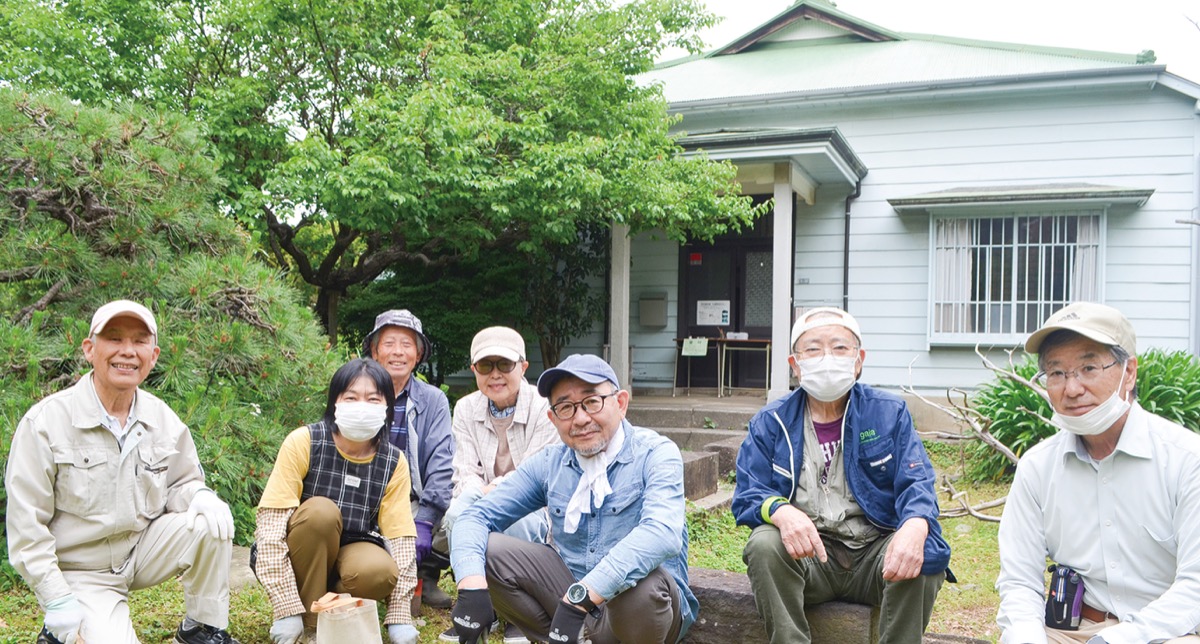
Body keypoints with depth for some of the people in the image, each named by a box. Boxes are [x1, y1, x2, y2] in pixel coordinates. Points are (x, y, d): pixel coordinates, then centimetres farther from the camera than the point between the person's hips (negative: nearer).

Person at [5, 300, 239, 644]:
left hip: (144, 550, 4)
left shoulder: (162, 418, -2)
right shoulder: (45, 421, -15)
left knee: (213, 521, -20)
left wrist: (201, 497, -17)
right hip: (83, 573, -4)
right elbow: (26, 526, -13)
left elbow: (180, 483, 9)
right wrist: (58, 602, -16)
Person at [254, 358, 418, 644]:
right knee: (321, 511, -31)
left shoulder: (394, 462, -7)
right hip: (295, 558, -1)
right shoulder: (304, 442, -16)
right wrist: (287, 610, -28)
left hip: (348, 554, 2)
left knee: (381, 571, -32)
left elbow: (401, 538, -9)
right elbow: (271, 523, -21)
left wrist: (400, 617, -18)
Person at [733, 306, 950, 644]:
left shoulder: (889, 413, 5)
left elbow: (917, 484, -6)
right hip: (806, 553, 0)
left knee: (922, 557, -29)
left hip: (874, 551, 0)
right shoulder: (770, 422, 5)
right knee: (764, 545, -30)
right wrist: (782, 512, -28)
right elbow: (747, 496, -3)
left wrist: (914, 527, -31)